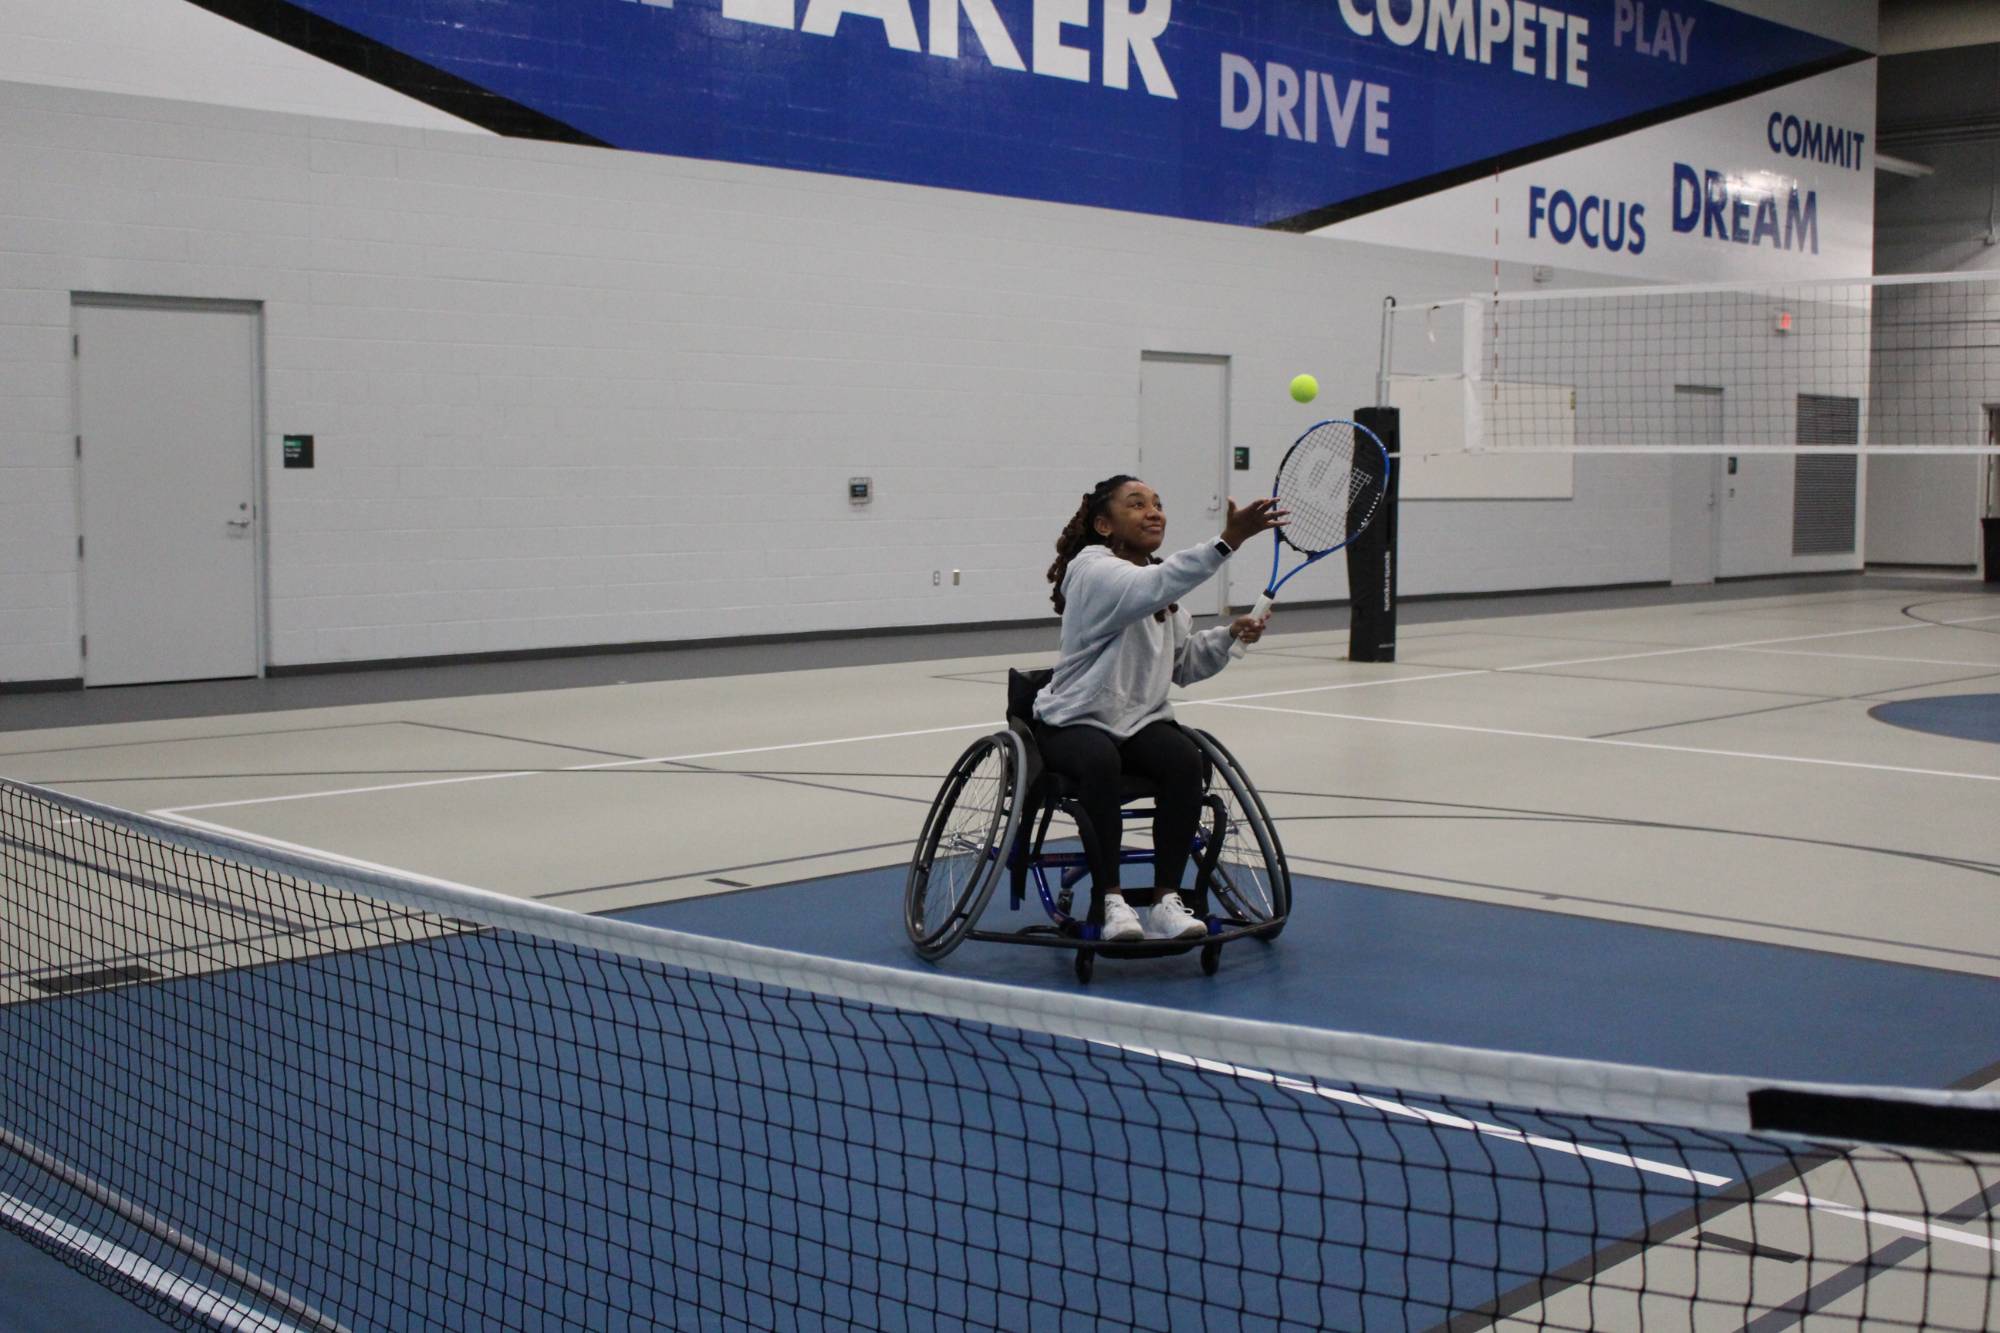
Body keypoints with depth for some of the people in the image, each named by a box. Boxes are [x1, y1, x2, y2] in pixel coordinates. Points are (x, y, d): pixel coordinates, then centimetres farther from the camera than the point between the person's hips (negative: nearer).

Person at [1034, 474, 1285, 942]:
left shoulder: (1158, 578, 13)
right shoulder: (1093, 570, -13)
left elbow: (1184, 665, 16)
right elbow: (1151, 589, -36)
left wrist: (1229, 635, -3)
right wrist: (1228, 540, -44)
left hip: (1141, 720, 6)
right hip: (1075, 722, -6)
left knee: (1186, 761, -25)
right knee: (1101, 763, -38)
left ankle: (1166, 901, -21)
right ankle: (1112, 902, -28)